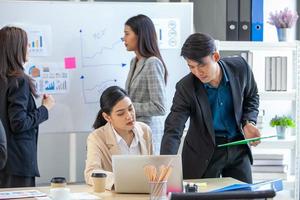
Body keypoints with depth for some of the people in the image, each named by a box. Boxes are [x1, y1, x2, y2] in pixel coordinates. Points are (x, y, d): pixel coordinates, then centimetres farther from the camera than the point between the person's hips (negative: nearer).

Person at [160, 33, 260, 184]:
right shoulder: (185, 88, -20)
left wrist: (249, 122, -11)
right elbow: (173, 130, -25)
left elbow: (251, 97, 8)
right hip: (203, 153, -2)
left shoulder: (239, 68, -13)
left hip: (237, 147, 2)